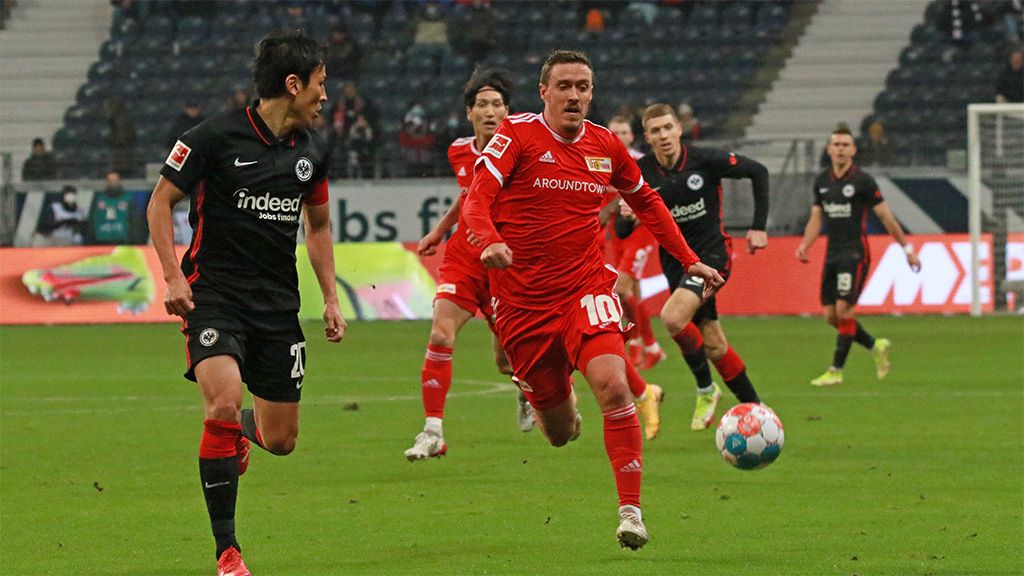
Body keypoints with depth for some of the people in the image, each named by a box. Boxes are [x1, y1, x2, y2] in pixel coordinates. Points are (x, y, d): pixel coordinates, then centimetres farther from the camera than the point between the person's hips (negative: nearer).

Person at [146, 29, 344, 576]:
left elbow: (318, 225, 22)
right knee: (225, 402, -26)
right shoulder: (217, 137, -10)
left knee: (281, 440, 3)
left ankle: (242, 431, 45)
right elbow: (160, 201, -3)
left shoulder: (311, 152, 7)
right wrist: (173, 277, -12)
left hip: (278, 305, 5)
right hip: (213, 296, -5)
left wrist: (330, 297, 16)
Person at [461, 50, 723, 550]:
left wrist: (690, 261, 18)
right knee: (560, 433, 5)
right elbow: (477, 200, -14)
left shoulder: (605, 145, 6)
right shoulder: (517, 134, -6)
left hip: (585, 289, 2)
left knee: (613, 386, -25)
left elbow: (647, 203, 22)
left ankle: (630, 510, -19)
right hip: (521, 297, -2)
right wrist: (490, 242, -35)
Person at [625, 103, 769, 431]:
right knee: (713, 344, 5)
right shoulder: (642, 173, -5)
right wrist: (629, 216, -26)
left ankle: (705, 389, -6)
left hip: (712, 253, -4)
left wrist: (759, 227, -4)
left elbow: (757, 172, -2)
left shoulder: (704, 160, -13)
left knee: (673, 317, -27)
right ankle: (753, 407, 21)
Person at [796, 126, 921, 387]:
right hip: (832, 255, 6)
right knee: (830, 314, 4)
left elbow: (886, 216, -4)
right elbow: (816, 218, 17)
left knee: (843, 309, -14)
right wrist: (804, 245, 0)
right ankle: (876, 346, 24)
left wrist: (907, 248, -2)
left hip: (855, 253, -6)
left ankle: (836, 370, -8)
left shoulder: (862, 180, -7)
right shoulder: (821, 182, 10)